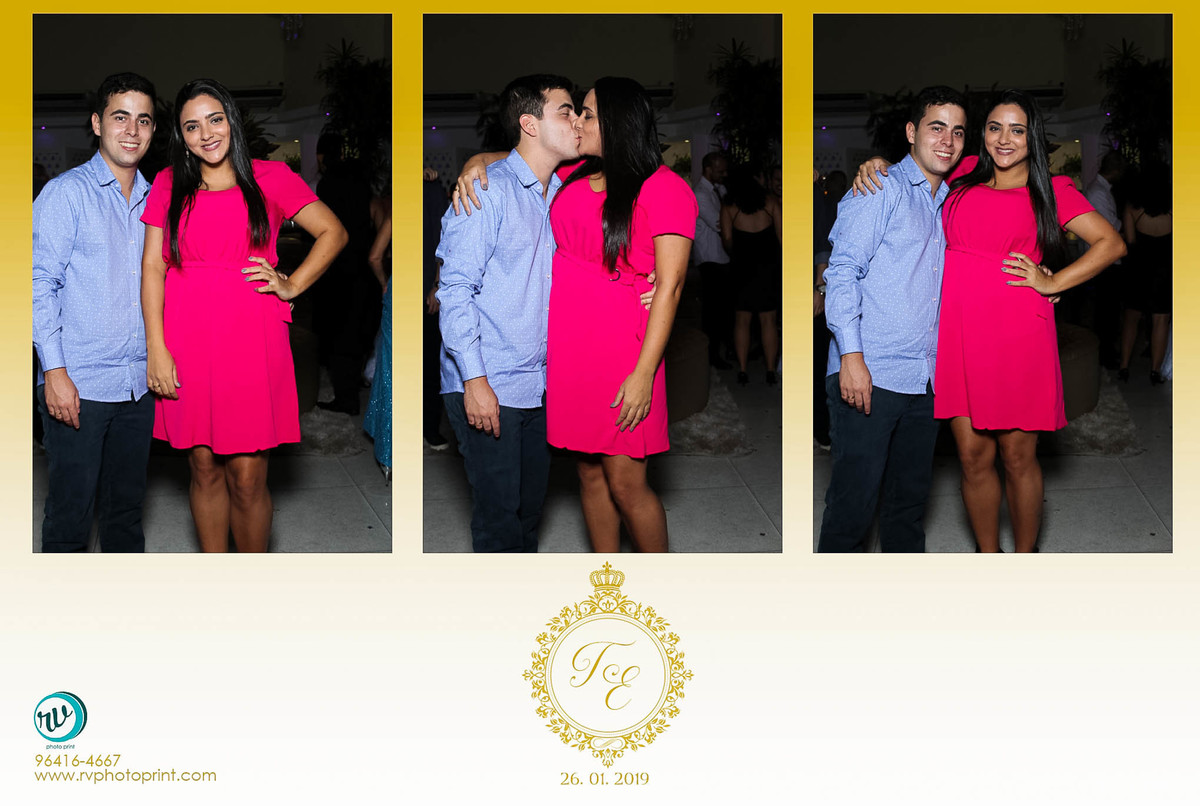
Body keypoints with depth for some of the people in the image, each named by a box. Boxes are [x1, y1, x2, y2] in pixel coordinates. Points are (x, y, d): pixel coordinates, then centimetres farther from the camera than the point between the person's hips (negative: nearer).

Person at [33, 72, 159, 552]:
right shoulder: (66, 193, -4)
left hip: (138, 385, 5)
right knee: (70, 512, -3)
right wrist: (54, 371, -15)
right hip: (77, 386, -5)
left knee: (126, 508, 12)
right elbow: (41, 283, -8)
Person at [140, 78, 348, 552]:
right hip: (187, 342, 2)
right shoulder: (169, 185, 8)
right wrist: (156, 348, -4)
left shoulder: (269, 179, 4)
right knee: (204, 469, 7)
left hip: (251, 340, -2)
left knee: (247, 476, -2)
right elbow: (153, 267, 4)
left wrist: (292, 285, 0)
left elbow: (333, 232, 10)